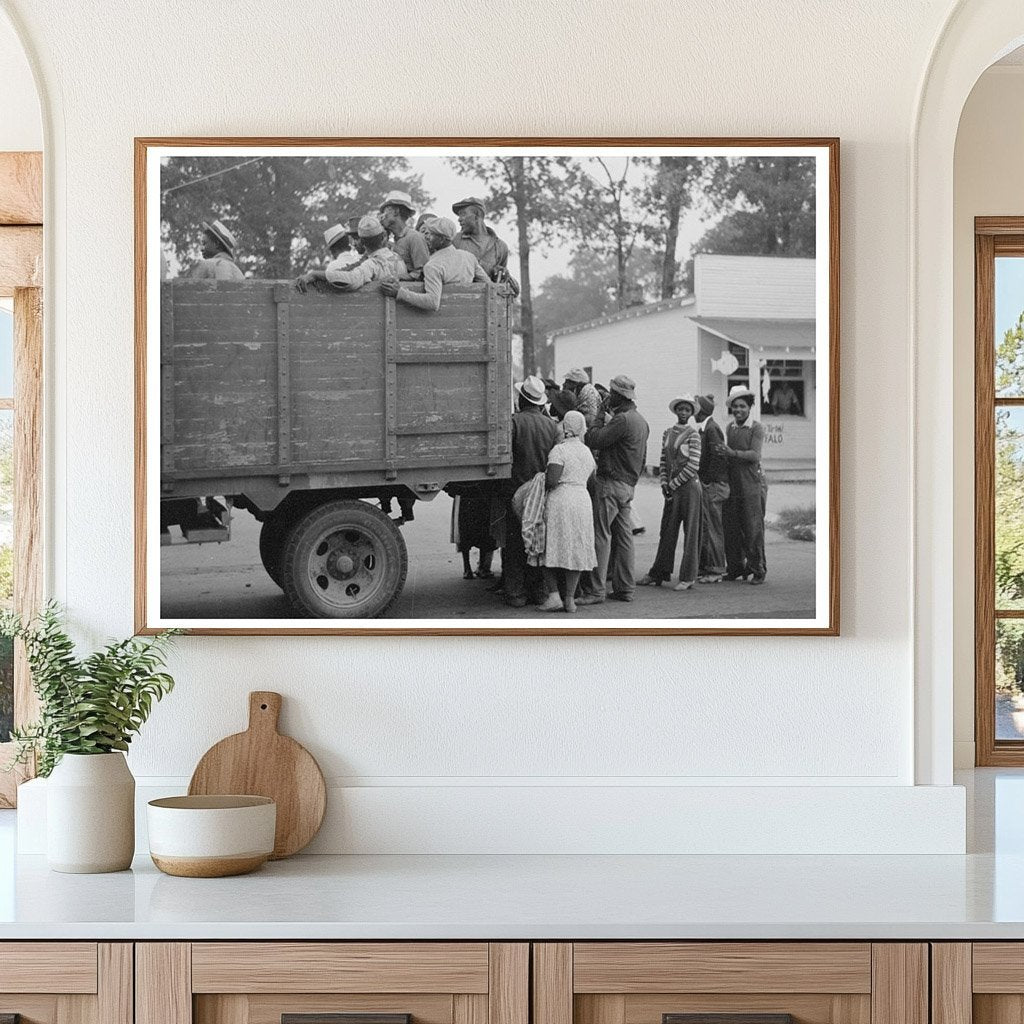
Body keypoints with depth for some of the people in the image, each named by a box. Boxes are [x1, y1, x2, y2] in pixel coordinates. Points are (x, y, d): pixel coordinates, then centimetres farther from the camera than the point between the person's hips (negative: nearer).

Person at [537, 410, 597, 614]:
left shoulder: (559, 450, -10)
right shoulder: (587, 452, 12)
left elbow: (552, 480, -19)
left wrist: (541, 483, 0)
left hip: (560, 500, -6)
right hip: (583, 500, 6)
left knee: (552, 550, 2)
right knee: (575, 551, 8)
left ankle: (554, 595, -7)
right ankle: (570, 598, 6)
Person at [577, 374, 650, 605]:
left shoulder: (622, 420, -16)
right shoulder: (641, 421, 16)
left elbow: (595, 440, -20)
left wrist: (595, 424, 0)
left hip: (611, 483, -10)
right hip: (629, 486, 10)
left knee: (601, 535, -9)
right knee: (623, 536, 11)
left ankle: (595, 589, -11)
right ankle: (625, 588, 13)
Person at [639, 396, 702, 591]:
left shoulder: (693, 434, -6)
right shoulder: (667, 433, 12)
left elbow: (693, 465, -11)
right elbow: (663, 462, 14)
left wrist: (673, 484, -9)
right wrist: (664, 483, 1)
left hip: (688, 485, -6)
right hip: (672, 488, 6)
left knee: (690, 531, -1)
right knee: (667, 531, 9)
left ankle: (687, 577, 2)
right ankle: (658, 574, 15)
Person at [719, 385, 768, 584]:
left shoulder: (757, 429, -2)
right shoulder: (729, 428, 13)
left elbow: (755, 455, -13)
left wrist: (733, 453, -23)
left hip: (752, 483, -5)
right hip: (732, 483, 5)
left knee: (753, 528, -5)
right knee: (730, 528, 3)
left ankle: (757, 570, 3)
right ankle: (735, 568, 14)